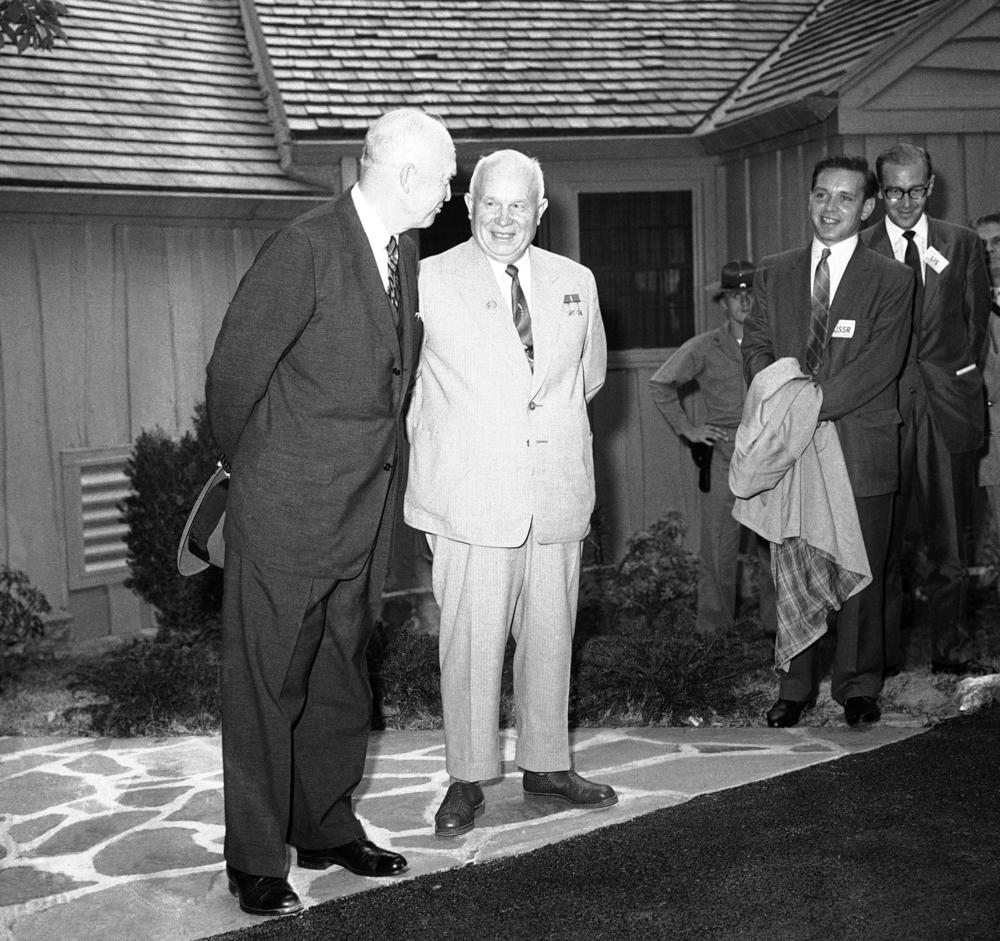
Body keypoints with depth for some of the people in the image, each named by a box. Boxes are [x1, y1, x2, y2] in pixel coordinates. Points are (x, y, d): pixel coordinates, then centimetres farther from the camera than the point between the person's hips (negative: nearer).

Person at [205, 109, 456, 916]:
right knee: (268, 684, 2)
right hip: (288, 514, -8)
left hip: (365, 512, 8)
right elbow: (234, 369, -12)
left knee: (341, 678, 16)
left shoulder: (405, 254, 9)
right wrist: (251, 463, 1)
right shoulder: (305, 249, -16)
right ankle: (255, 862, 14)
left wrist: (380, 467, 16)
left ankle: (326, 828, 31)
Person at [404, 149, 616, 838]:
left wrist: (547, 413, 13)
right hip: (471, 497, -4)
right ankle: (468, 779, 13)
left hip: (559, 494, 4)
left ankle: (546, 764, 27)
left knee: (551, 636, 12)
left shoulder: (576, 282, 10)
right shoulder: (430, 281, -2)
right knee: (472, 642, -1)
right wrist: (453, 435, 3)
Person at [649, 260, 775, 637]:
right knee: (719, 546, 0)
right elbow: (660, 384, 10)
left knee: (775, 545, 2)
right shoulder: (704, 348, 3)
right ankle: (714, 627, 10)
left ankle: (776, 623, 14)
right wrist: (687, 428, 5)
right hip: (722, 456, -1)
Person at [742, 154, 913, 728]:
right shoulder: (774, 275, 13)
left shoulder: (891, 280, 1)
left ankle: (858, 687, 18)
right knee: (791, 573, 5)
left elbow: (881, 364, -9)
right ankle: (796, 687, 15)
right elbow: (756, 346, 10)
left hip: (860, 449, -2)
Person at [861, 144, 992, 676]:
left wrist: (962, 375, 8)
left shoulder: (963, 244, 10)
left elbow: (978, 319, 15)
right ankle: (881, 653, 7)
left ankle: (952, 649, 16)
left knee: (950, 536, 6)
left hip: (948, 406, 2)